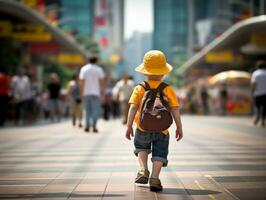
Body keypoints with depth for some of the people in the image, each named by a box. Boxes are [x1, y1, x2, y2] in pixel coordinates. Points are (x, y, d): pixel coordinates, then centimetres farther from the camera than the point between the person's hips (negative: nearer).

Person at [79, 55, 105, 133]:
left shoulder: (84, 69, 2)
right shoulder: (99, 69, 0)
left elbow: (82, 81, -3)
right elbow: (102, 81, -1)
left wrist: (82, 92, 2)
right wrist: (102, 92, 6)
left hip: (86, 92, 2)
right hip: (96, 92, -2)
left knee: (87, 110, 12)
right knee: (95, 110, 1)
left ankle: (87, 126, 6)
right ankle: (94, 126, -8)